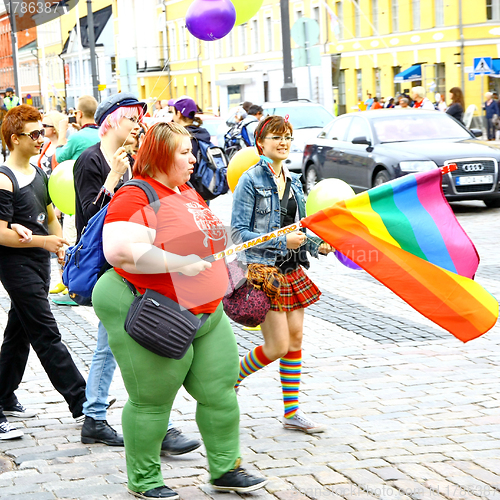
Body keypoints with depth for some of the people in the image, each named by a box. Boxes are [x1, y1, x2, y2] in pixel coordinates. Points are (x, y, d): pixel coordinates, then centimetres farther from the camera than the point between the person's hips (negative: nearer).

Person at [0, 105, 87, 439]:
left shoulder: (38, 174, 11)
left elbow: (50, 216, 24)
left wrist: (62, 247, 13)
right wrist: (42, 241, -22)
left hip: (40, 262, 9)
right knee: (47, 336, -6)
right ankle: (81, 401, -7)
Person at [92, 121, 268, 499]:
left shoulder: (189, 192, 14)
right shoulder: (136, 198, -16)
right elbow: (119, 250, -30)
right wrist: (179, 263, -26)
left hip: (206, 312, 9)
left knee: (220, 391, 9)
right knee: (151, 401, 2)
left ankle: (225, 469, 23)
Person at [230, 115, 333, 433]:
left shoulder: (294, 181, 12)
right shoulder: (251, 181, -10)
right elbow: (239, 232, -15)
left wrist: (317, 245, 0)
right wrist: (282, 241, -21)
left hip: (291, 269, 7)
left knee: (296, 337, 6)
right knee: (278, 345, -9)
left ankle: (292, 412, 14)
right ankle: (231, 381, 15)